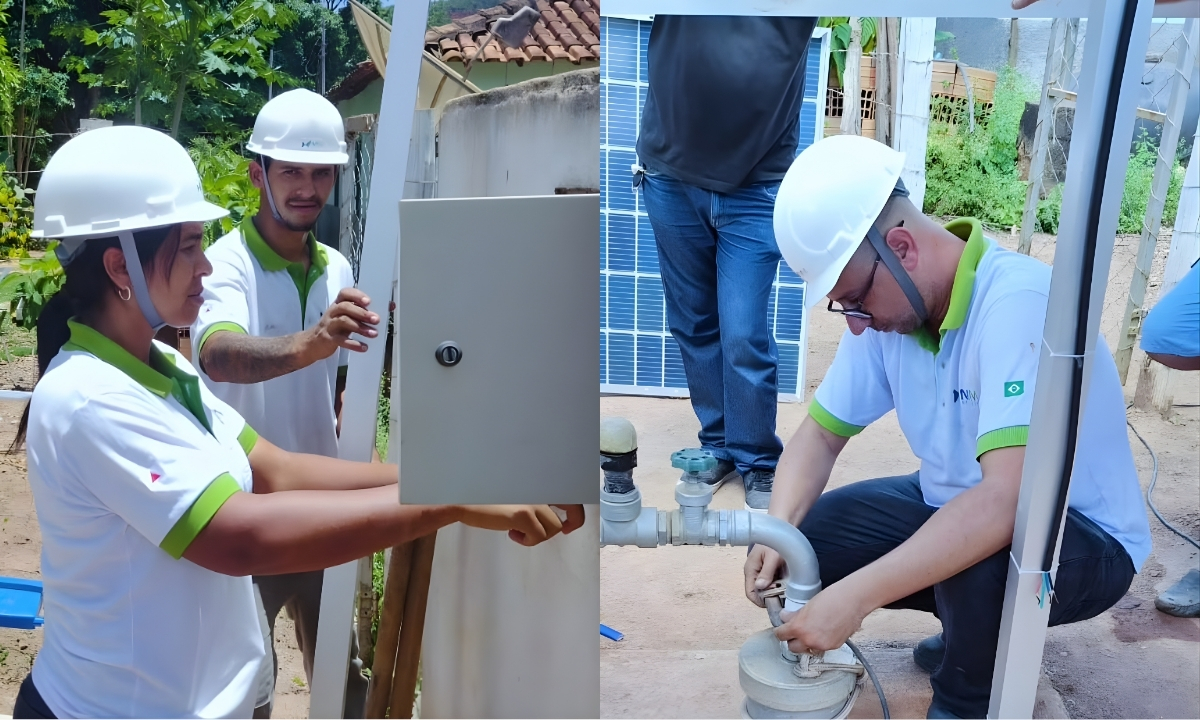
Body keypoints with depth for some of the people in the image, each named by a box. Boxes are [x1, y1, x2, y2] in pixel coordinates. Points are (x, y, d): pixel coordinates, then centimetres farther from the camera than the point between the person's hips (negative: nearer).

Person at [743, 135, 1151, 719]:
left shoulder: (1017, 303, -31)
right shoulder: (885, 304, -9)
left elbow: (1006, 503, -40)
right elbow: (821, 433, -1)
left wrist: (854, 598, -39)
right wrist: (778, 531, -19)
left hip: (1085, 541, -7)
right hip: (954, 507, 7)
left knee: (981, 550, -37)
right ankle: (976, 626, 14)